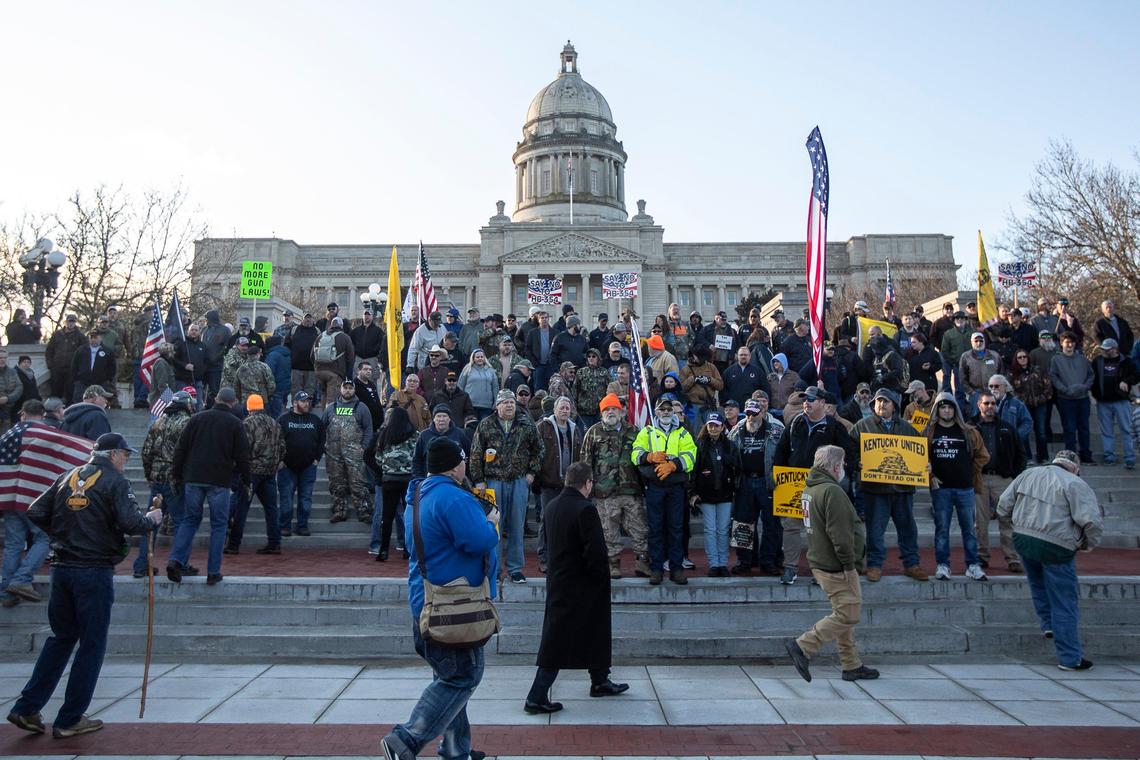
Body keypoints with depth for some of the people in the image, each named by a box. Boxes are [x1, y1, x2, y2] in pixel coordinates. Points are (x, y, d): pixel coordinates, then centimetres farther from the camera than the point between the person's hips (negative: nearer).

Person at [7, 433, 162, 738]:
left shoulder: (67, 477, 10)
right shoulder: (115, 482, -9)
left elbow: (35, 513, 9)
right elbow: (130, 523, -20)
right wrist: (151, 519, -1)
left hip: (62, 569, 7)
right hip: (95, 572, -7)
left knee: (60, 638, 21)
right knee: (92, 645, 6)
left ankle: (26, 709, 20)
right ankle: (69, 720, 12)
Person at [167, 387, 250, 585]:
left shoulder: (197, 418, 7)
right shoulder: (235, 423, -1)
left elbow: (181, 448, 7)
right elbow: (242, 456, -2)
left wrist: (176, 475, 14)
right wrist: (245, 481, 7)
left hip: (193, 478, 3)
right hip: (220, 480, -3)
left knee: (191, 519, 17)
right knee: (219, 524, 5)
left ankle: (176, 560, 2)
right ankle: (213, 572, 6)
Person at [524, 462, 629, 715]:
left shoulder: (552, 506, 3)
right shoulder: (585, 509, -22)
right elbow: (596, 551, -23)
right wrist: (600, 578, -8)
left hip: (557, 580, 8)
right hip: (579, 587, -8)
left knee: (593, 635, 23)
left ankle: (600, 682, 37)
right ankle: (537, 697, 7)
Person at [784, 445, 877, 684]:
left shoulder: (809, 488, 12)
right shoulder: (832, 491, -20)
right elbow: (839, 534, -24)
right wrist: (849, 564, -16)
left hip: (820, 563, 10)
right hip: (836, 567, -10)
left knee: (844, 614, 18)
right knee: (848, 616, -3)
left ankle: (852, 666, 25)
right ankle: (802, 647, -4)